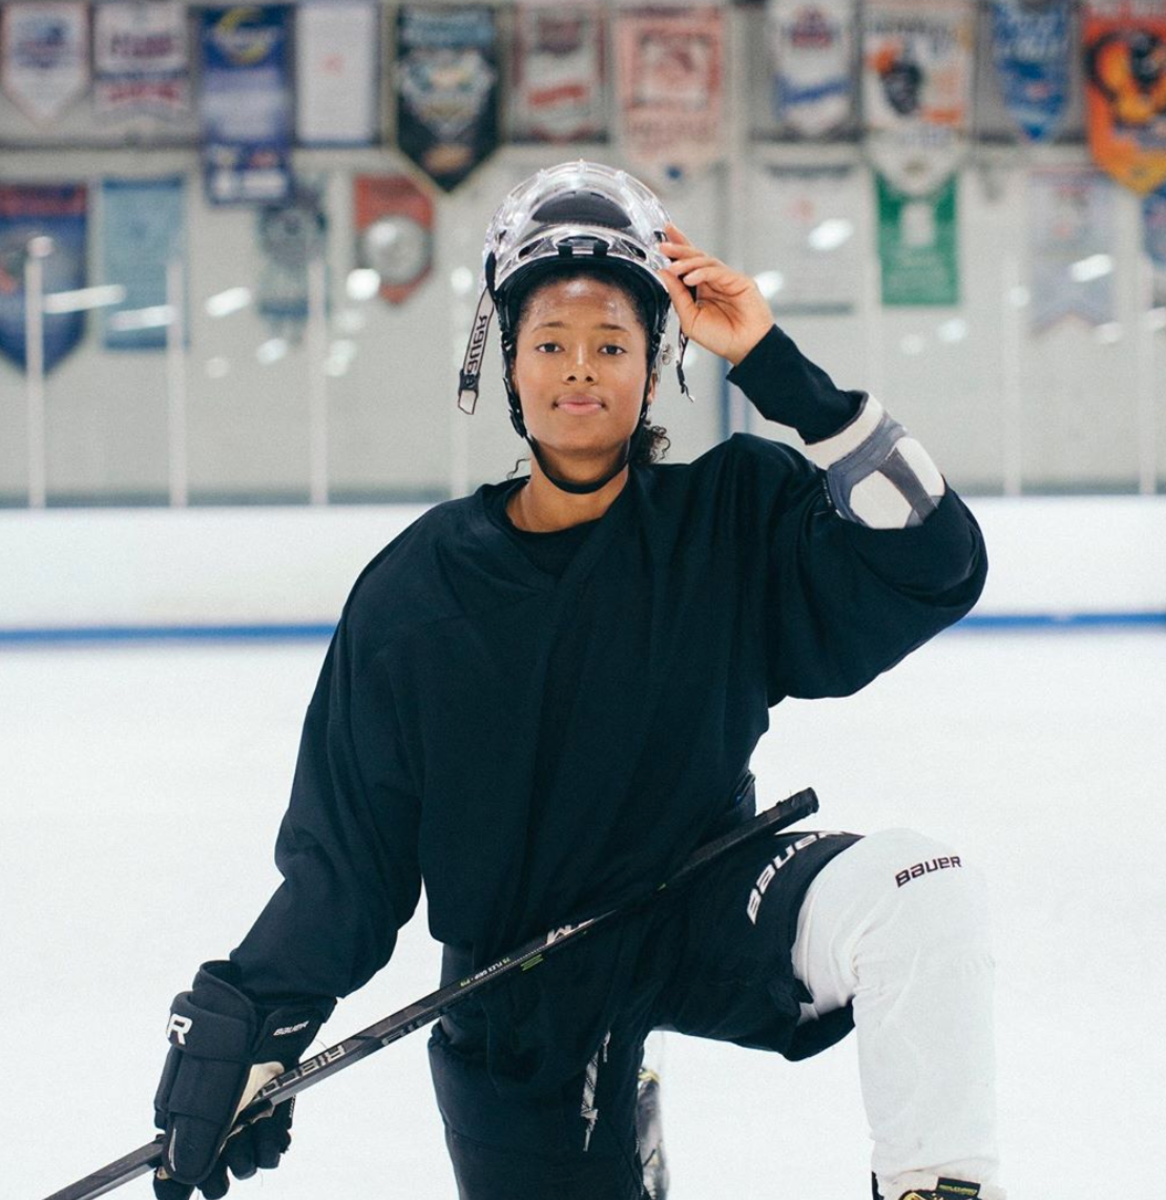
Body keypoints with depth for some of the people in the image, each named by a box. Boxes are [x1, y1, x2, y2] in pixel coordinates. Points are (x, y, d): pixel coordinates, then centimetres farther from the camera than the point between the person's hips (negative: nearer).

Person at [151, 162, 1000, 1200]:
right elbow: (344, 851, -2)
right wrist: (246, 1023, -11)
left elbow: (933, 567, -21)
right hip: (519, 999, 1)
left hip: (704, 912, -1)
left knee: (923, 891, -29)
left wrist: (773, 366, -22)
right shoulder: (418, 589, -7)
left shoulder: (735, 521, -7)